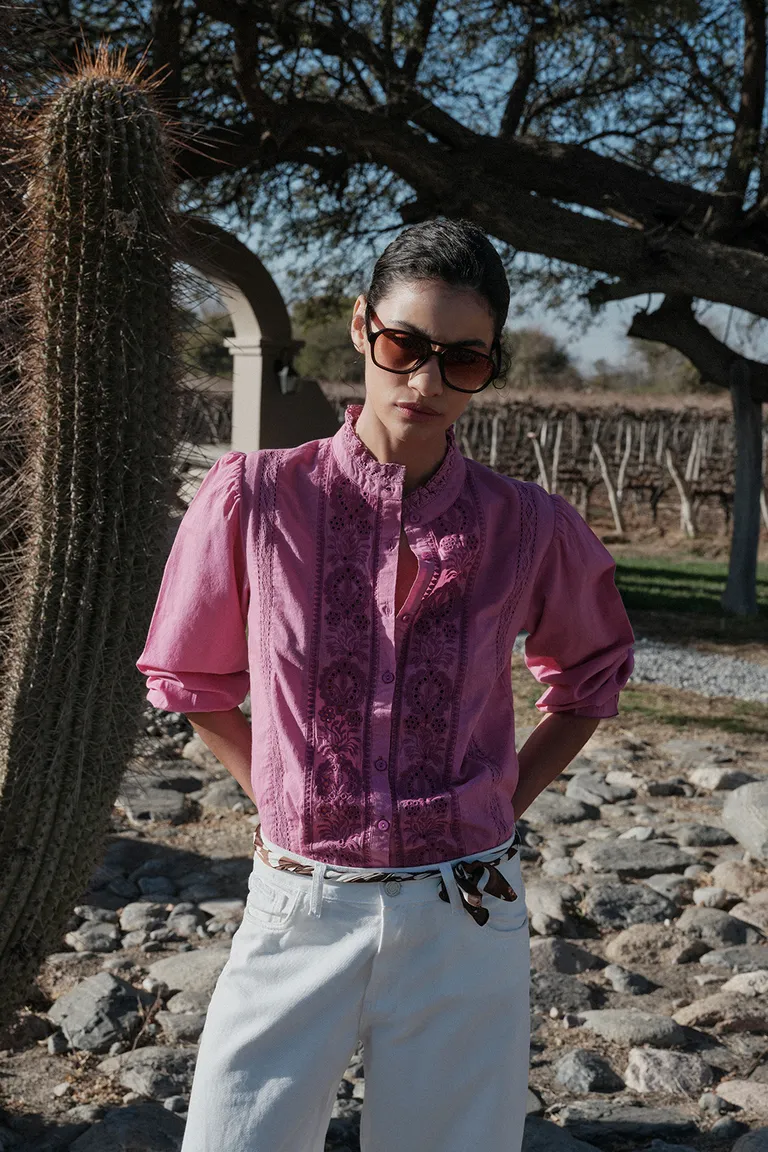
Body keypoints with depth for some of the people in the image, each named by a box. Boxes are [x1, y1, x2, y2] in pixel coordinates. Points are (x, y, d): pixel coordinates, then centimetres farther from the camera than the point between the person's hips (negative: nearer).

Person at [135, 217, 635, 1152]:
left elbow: (592, 673, 16)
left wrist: (508, 803, 7)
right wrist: (279, 798, 4)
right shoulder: (251, 498, -7)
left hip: (466, 920, 1)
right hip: (300, 910, 0)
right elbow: (189, 681, 9)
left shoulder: (530, 529, -4)